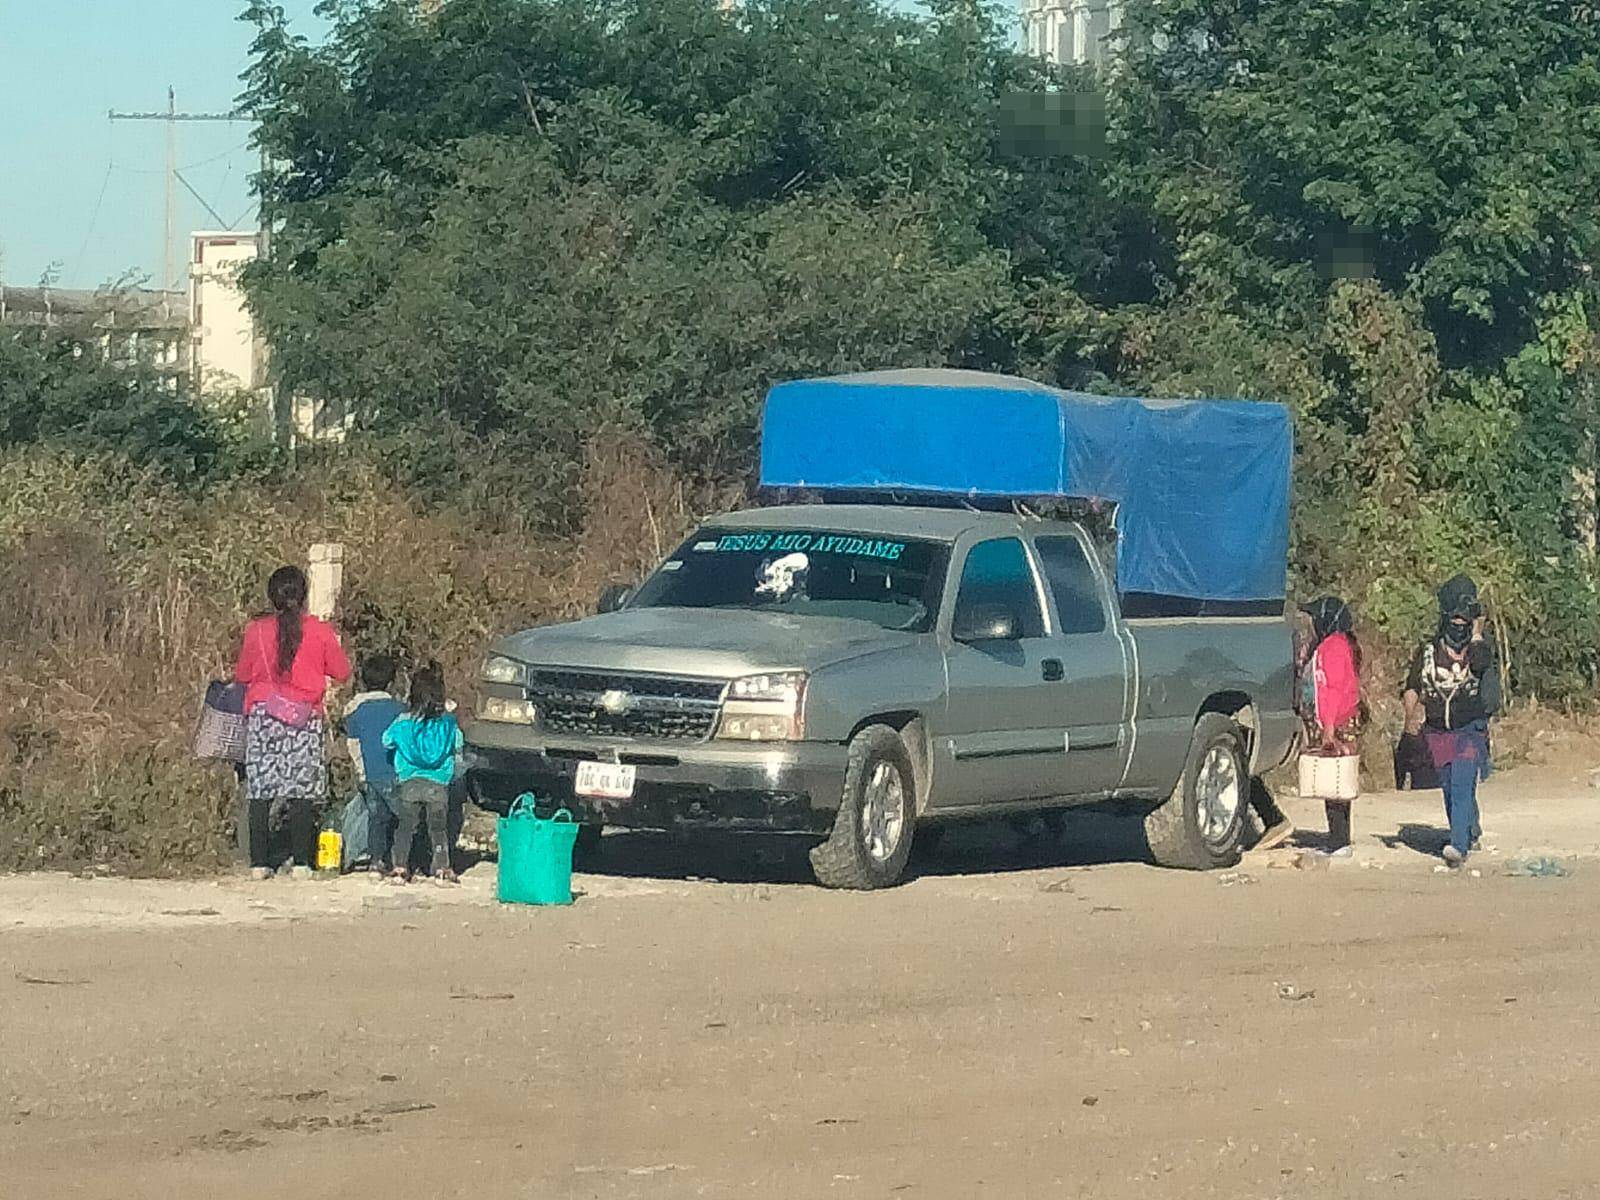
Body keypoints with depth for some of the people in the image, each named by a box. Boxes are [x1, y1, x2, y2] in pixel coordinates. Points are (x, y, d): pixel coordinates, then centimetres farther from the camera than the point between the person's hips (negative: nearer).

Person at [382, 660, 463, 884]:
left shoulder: (404, 723, -4)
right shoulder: (449, 723, -4)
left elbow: (386, 740, 11)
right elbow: (458, 748, 8)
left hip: (410, 783, 0)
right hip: (439, 784, 0)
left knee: (405, 826, 9)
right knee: (438, 827, 6)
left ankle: (400, 866, 1)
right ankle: (442, 868, -2)